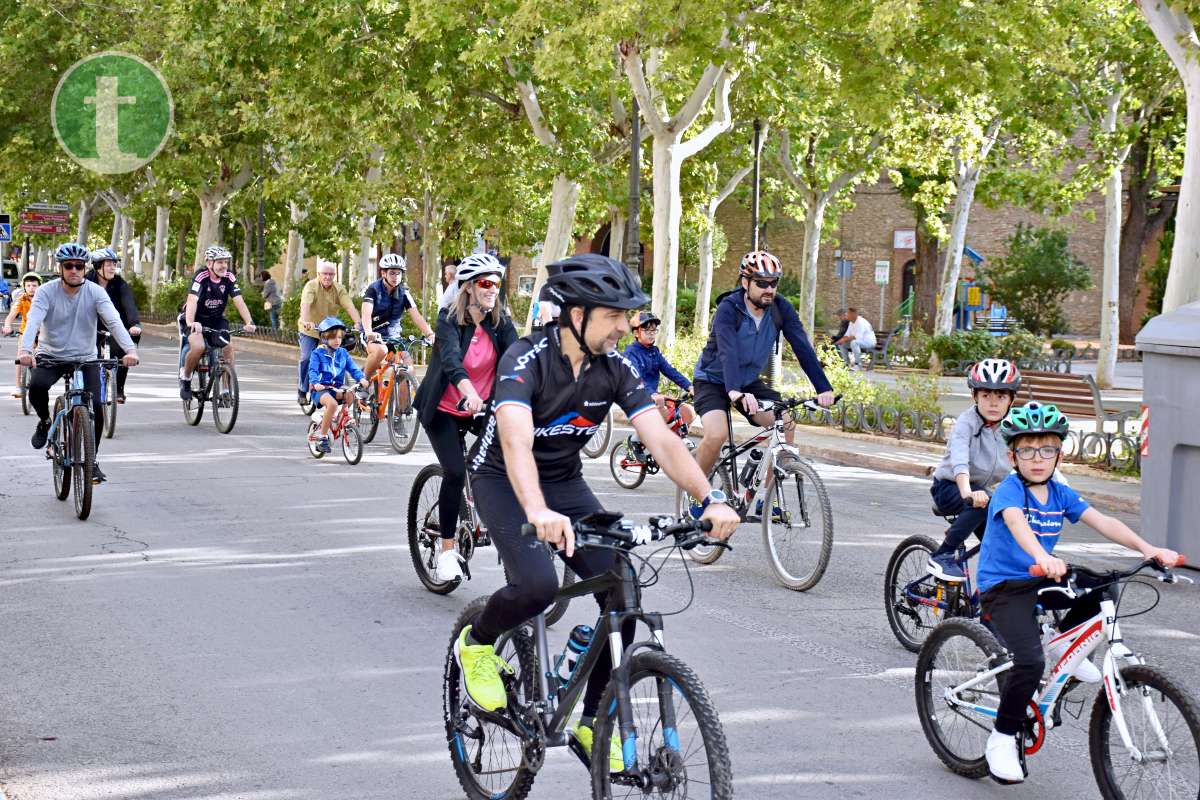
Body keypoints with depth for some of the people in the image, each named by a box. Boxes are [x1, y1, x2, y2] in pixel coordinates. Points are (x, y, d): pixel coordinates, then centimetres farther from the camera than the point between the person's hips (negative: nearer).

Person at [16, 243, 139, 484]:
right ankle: (45, 421, 3)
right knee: (37, 385, -31)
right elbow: (33, 321, -24)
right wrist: (25, 350, -43)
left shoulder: (95, 292, -9)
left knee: (96, 406, -17)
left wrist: (130, 349, -38)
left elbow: (114, 321, -21)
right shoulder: (47, 292, -10)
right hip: (51, 356, -1)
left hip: (86, 358, 1)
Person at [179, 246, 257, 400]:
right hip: (197, 320, -4)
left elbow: (239, 301, -17)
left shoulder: (229, 278, -12)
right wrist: (190, 323, -53)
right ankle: (185, 377, -4)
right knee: (198, 346, -29)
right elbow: (192, 301, -36)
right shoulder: (201, 277, -24)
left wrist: (249, 322, -32)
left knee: (228, 347, -17)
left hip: (216, 320, 4)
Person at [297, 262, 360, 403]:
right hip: (309, 330, -3)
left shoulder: (339, 289, -6)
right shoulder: (311, 286, -16)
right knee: (307, 358, -18)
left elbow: (349, 306, -19)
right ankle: (302, 390, -2)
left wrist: (359, 322, -37)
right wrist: (305, 321, -52)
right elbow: (305, 304, -33)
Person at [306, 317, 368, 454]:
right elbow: (313, 370, -14)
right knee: (332, 403, -35)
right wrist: (316, 383, -35)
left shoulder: (343, 353, 12)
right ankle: (323, 437, -22)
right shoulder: (317, 354, -2)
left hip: (337, 389, 4)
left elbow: (353, 368, 4)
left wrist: (361, 378, -17)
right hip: (321, 389, -4)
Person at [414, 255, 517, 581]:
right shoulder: (450, 320, -16)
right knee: (455, 471, -20)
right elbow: (451, 358, -34)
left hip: (480, 409, 4)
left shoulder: (501, 323, -4)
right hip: (443, 410, -4)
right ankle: (447, 551, -9)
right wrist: (469, 392, -54)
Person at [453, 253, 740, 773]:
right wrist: (538, 512, -61)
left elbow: (662, 440, -18)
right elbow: (517, 442, -44)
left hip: (564, 482, 5)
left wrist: (711, 499, -33)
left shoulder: (615, 369, -11)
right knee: (537, 585, -31)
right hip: (502, 481, -5)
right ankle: (476, 643, 3)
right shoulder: (526, 360, -28)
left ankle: (593, 721, 5)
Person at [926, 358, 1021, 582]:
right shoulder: (967, 422, -23)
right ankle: (942, 555, -20)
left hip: (981, 488, 5)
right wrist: (968, 492, -56)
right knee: (983, 504, -35)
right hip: (949, 488, -5)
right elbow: (959, 460, -38)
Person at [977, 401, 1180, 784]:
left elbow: (1102, 522, -7)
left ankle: (1062, 641, 9)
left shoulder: (1060, 494, 4)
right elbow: (1016, 522, -36)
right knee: (1030, 662, -25)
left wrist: (1146, 548, -23)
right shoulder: (1009, 490, -15)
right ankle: (1002, 738, -7)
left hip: (1041, 581, 6)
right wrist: (1042, 557, -57)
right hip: (1004, 586, -6)